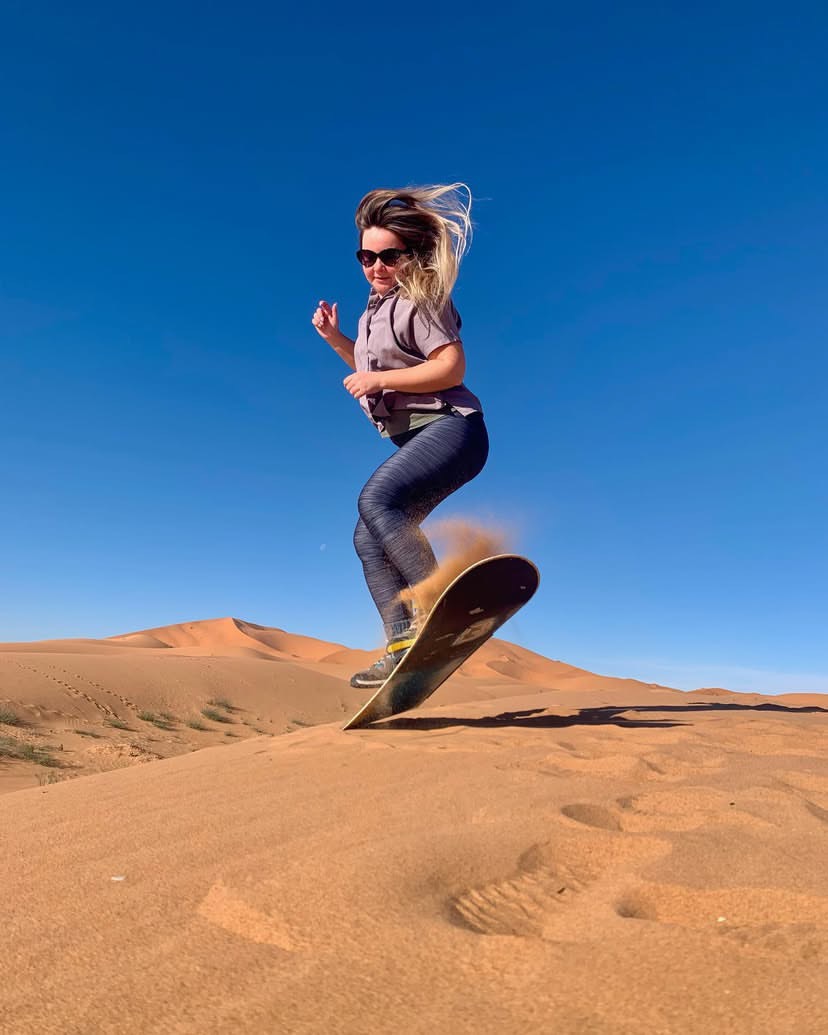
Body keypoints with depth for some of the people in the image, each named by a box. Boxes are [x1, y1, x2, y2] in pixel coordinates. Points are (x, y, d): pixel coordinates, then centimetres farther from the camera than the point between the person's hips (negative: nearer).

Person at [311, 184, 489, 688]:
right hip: (418, 439, 10)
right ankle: (403, 644, 2)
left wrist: (380, 380, -19)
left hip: (450, 428, -10)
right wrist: (334, 336, 19)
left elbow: (452, 367, -18)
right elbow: (374, 366, 32)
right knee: (369, 539, 4)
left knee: (377, 500, -31)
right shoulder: (377, 308, 19)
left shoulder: (420, 301, -7)